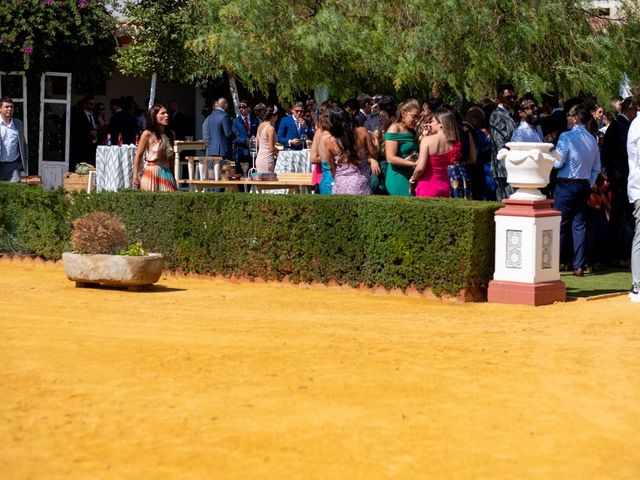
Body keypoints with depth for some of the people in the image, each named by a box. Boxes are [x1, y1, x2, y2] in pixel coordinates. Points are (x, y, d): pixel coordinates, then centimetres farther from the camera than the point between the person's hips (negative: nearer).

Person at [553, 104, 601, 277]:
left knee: (560, 225, -2)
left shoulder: (566, 137, -12)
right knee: (579, 225, 8)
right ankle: (579, 266, 7)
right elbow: (596, 168, 12)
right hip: (584, 185, 6)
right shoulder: (592, 139, 8)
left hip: (566, 184, -6)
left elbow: (557, 163, -14)